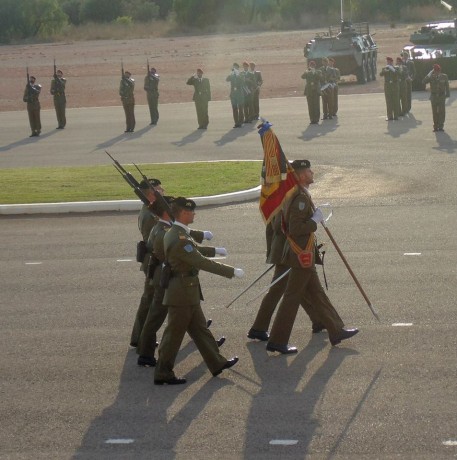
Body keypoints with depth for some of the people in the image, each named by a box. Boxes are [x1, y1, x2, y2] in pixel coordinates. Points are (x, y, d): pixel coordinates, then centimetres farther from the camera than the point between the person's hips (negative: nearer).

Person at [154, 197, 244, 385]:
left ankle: (217, 363, 27)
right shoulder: (179, 239, -24)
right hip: (182, 293, -10)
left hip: (187, 293, 10)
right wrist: (232, 272, -20)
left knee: (200, 329, 17)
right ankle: (163, 373, 7)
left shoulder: (173, 234, 8)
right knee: (174, 333, -1)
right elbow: (202, 262, -24)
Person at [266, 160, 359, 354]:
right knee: (292, 297, -4)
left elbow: (288, 226, 21)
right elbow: (295, 229, -27)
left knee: (317, 294, 16)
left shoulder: (297, 196, 12)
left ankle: (336, 331, 25)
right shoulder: (301, 199, -21)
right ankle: (277, 341, 1)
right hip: (302, 257, -11)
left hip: (301, 256, 11)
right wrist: (315, 221, -18)